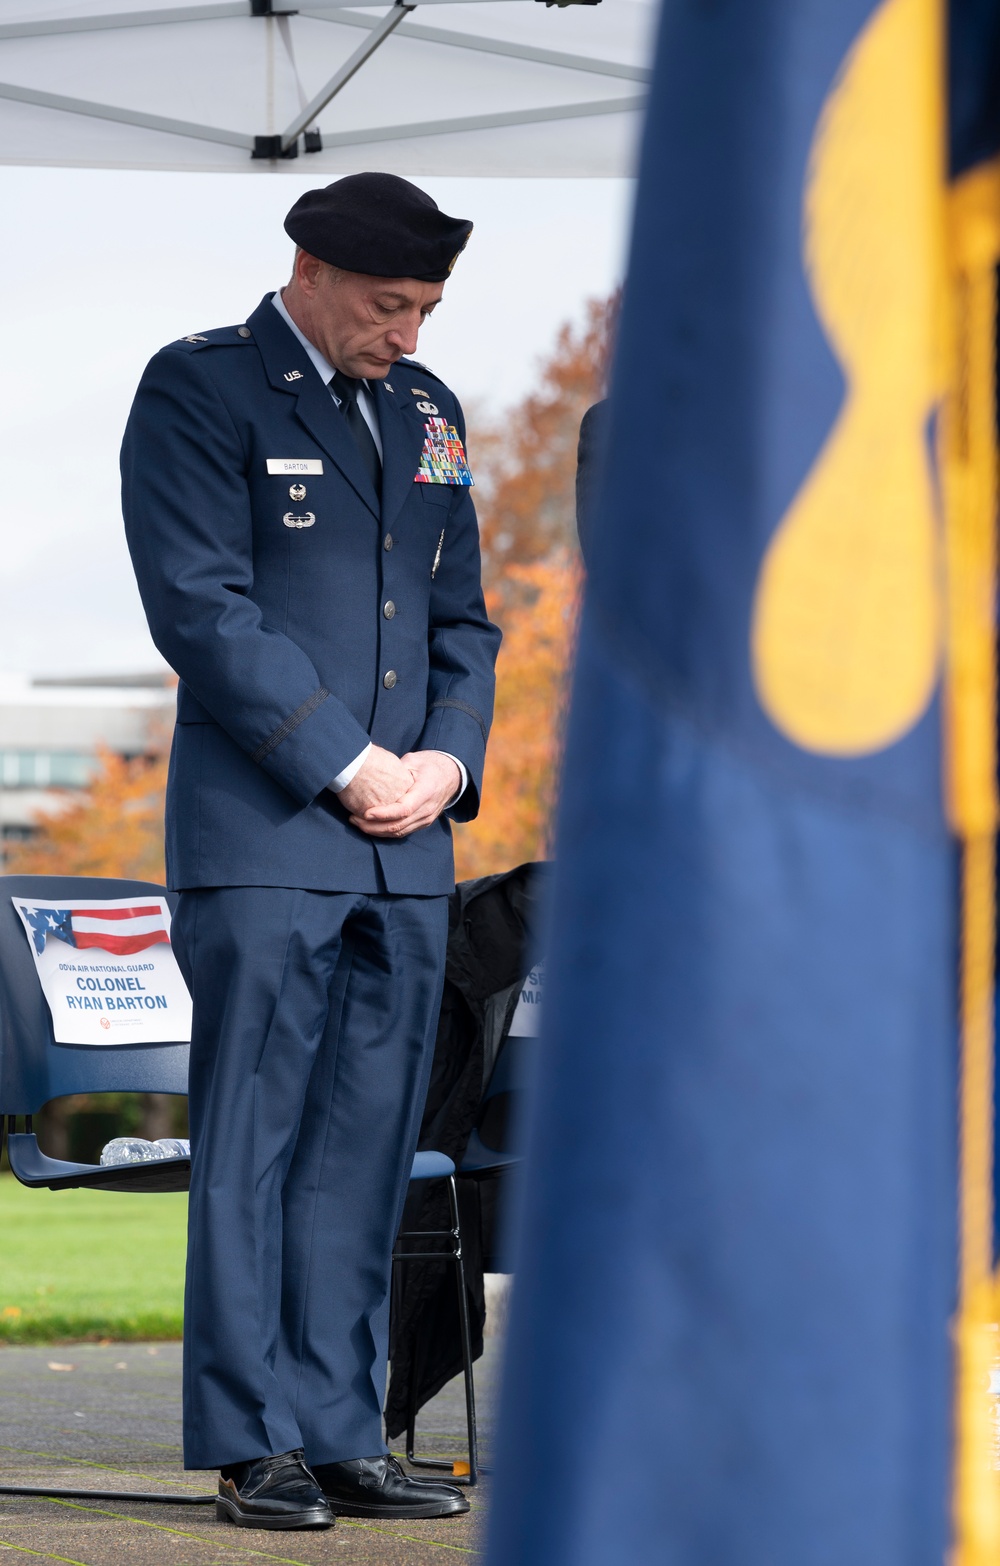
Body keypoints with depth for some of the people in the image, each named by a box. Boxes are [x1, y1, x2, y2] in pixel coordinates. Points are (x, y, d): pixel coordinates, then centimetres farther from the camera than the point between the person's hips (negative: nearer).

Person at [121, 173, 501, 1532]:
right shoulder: (199, 391, -3)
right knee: (250, 1141, -4)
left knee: (366, 1152, 6)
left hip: (406, 850, 6)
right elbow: (202, 609, -11)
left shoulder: (426, 411, 17)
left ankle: (344, 1438, 9)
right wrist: (346, 766, -13)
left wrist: (447, 759, 1)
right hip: (263, 834, -6)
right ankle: (255, 1447, 0)